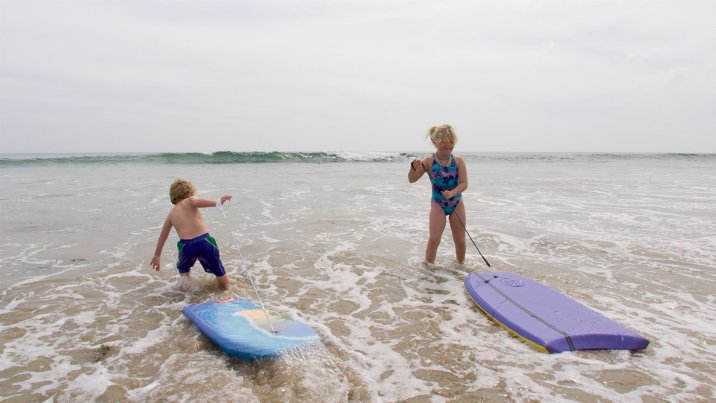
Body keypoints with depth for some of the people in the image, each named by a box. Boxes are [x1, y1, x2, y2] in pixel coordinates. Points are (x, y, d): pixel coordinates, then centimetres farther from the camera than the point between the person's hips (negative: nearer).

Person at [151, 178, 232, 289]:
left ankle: (184, 276, 9)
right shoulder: (189, 201, 13)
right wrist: (217, 202, -25)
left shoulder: (171, 214, 25)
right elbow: (197, 202, -14)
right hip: (204, 242, -2)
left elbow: (162, 236, 35)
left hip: (186, 246, 2)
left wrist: (157, 256, 47)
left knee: (182, 267, 37)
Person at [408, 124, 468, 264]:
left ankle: (461, 265, 33)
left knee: (460, 240, 11)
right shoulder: (429, 161, -11)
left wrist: (452, 193, -32)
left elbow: (464, 183, -12)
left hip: (457, 204, 2)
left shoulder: (458, 161, -7)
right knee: (434, 239, -10)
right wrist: (414, 167, -30)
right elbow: (411, 180, -9)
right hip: (438, 204, -2)